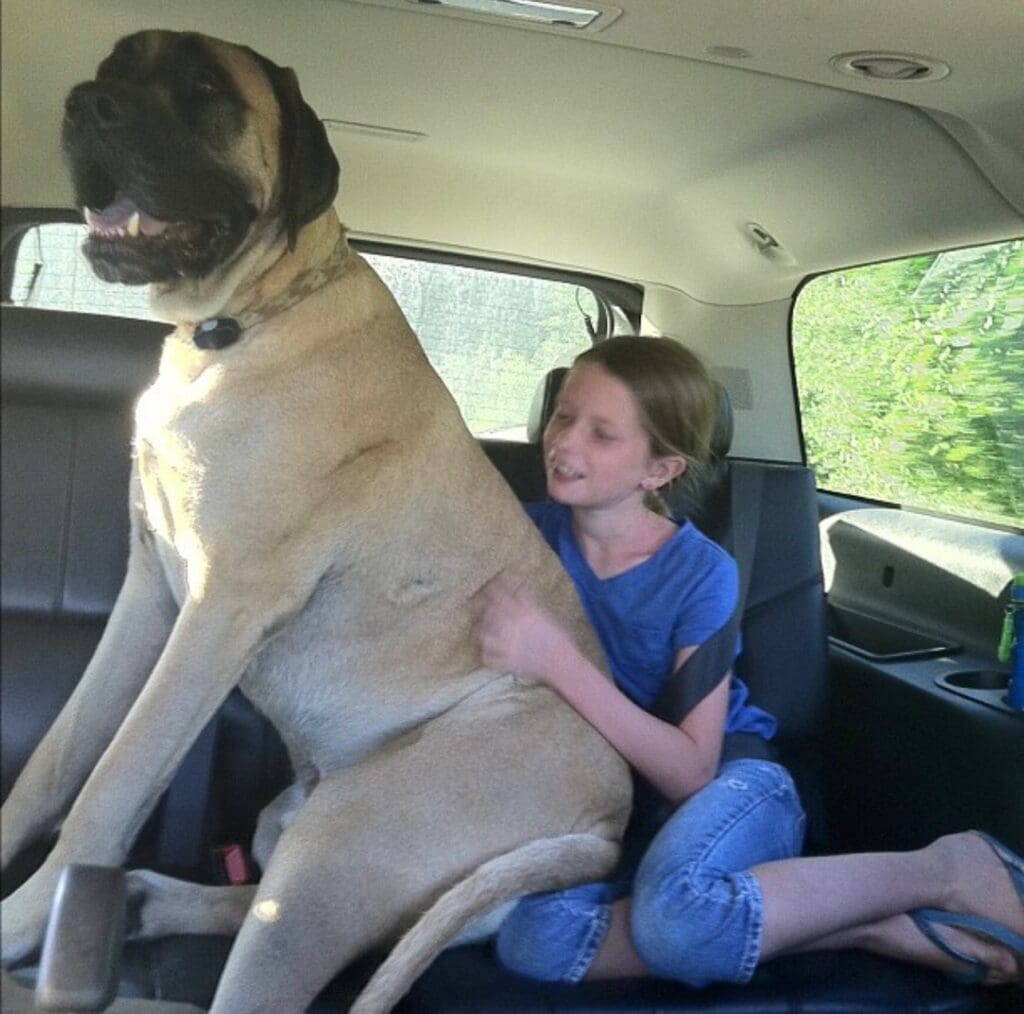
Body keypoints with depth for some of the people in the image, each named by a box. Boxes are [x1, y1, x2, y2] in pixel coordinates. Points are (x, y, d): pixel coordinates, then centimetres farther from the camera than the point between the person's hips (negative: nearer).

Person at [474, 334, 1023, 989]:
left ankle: (945, 870, -14)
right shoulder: (531, 534, -7)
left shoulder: (701, 573, -17)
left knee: (672, 910, -39)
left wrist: (556, 661, -34)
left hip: (729, 783, -4)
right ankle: (864, 930, -17)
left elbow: (691, 774, -24)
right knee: (534, 940, -29)